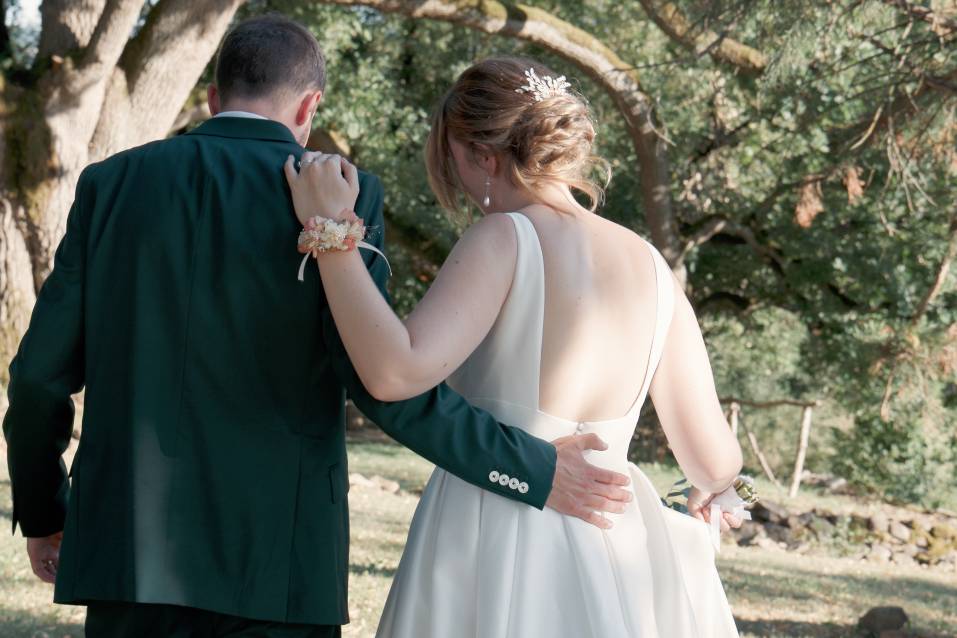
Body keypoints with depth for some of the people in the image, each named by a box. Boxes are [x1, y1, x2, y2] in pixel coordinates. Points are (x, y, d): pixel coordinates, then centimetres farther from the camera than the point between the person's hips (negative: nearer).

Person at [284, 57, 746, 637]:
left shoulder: (506, 240, -11)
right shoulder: (649, 264, 5)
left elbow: (396, 373, -25)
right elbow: (714, 460, 7)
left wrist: (332, 228, -16)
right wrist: (709, 491, 30)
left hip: (492, 549, -5)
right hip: (613, 553, 5)